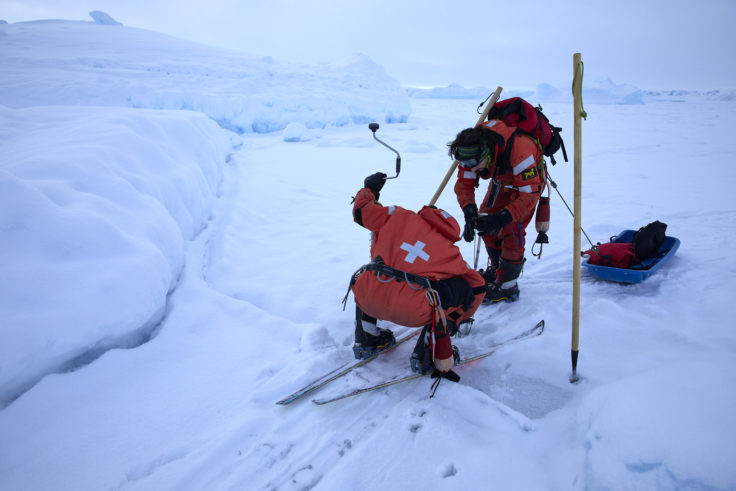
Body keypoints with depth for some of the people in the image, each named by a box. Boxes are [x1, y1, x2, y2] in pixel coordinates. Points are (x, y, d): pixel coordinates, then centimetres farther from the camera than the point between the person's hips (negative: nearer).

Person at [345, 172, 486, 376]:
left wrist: (369, 189, 43)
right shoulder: (450, 252, 18)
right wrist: (458, 319, 35)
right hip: (412, 314, -3)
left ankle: (366, 340, 36)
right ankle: (428, 355, 17)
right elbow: (478, 286, 22)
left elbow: (361, 211, 21)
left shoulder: (399, 216, 17)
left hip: (368, 299, 3)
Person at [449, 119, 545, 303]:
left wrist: (502, 218, -48)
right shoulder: (470, 149, -27)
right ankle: (496, 269, 24)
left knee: (512, 227, -17)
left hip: (530, 178, -6)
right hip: (502, 178, 6)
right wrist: (469, 212, -37)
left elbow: (530, 194, -39)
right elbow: (464, 183, -20)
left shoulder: (518, 149, -44)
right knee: (485, 218, 2)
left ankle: (508, 286, -6)